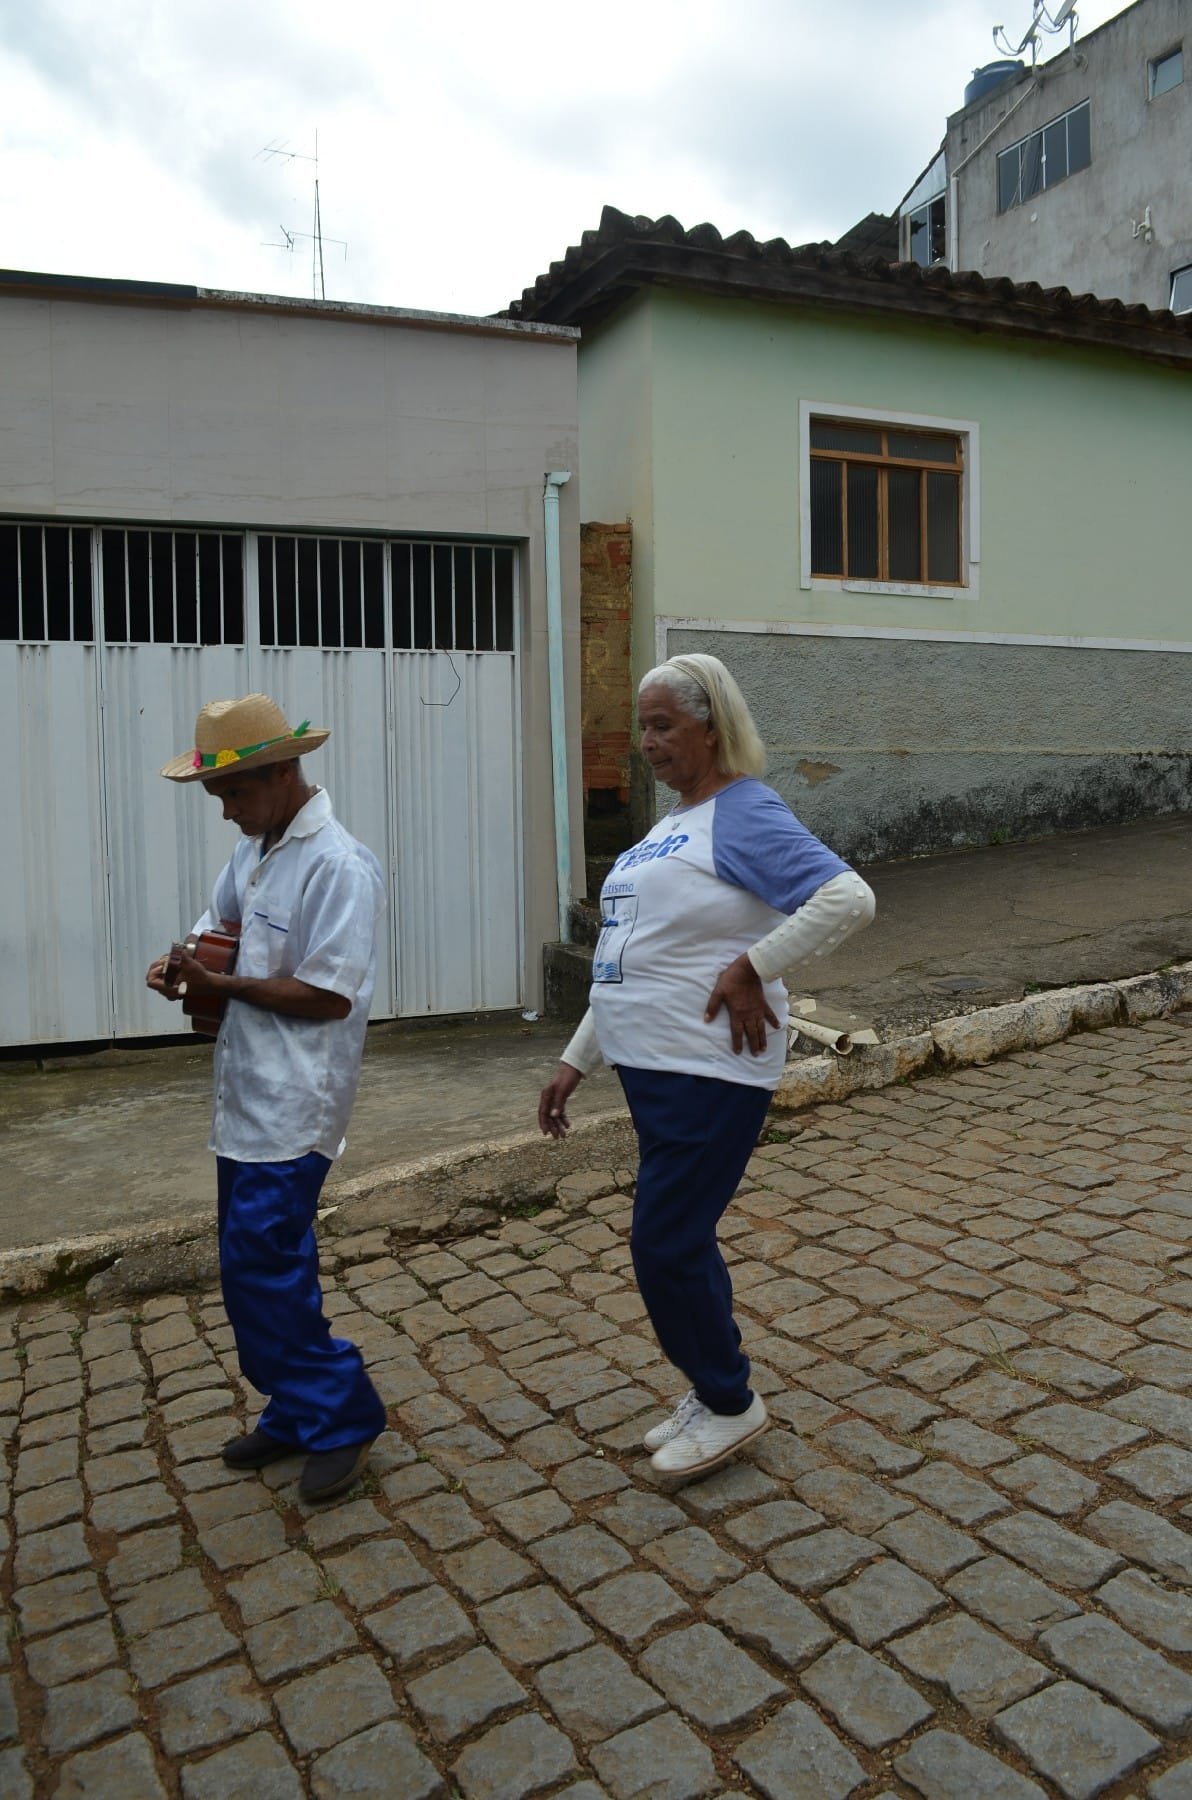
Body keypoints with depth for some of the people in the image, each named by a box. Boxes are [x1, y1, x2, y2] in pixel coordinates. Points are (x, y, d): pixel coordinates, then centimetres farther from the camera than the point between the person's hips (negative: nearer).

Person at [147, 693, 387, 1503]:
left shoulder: (338, 865, -19)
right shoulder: (256, 849, 9)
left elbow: (327, 996, -21)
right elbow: (221, 920, 23)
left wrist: (223, 984, -15)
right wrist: (184, 960, 1)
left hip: (292, 1103, -9)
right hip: (248, 1095, 9)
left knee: (263, 1265, -6)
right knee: (260, 1264, 16)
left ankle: (342, 1418, 11)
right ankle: (299, 1413, 31)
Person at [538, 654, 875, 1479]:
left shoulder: (745, 815, -13)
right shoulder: (671, 825, 15)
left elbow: (850, 898, -26)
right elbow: (629, 962, 18)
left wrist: (752, 968, -20)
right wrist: (577, 1062, 17)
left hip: (709, 1071, -9)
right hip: (650, 1066, 9)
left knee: (667, 1242, -2)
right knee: (679, 1240, 17)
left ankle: (729, 1402, 21)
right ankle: (714, 1393, 35)